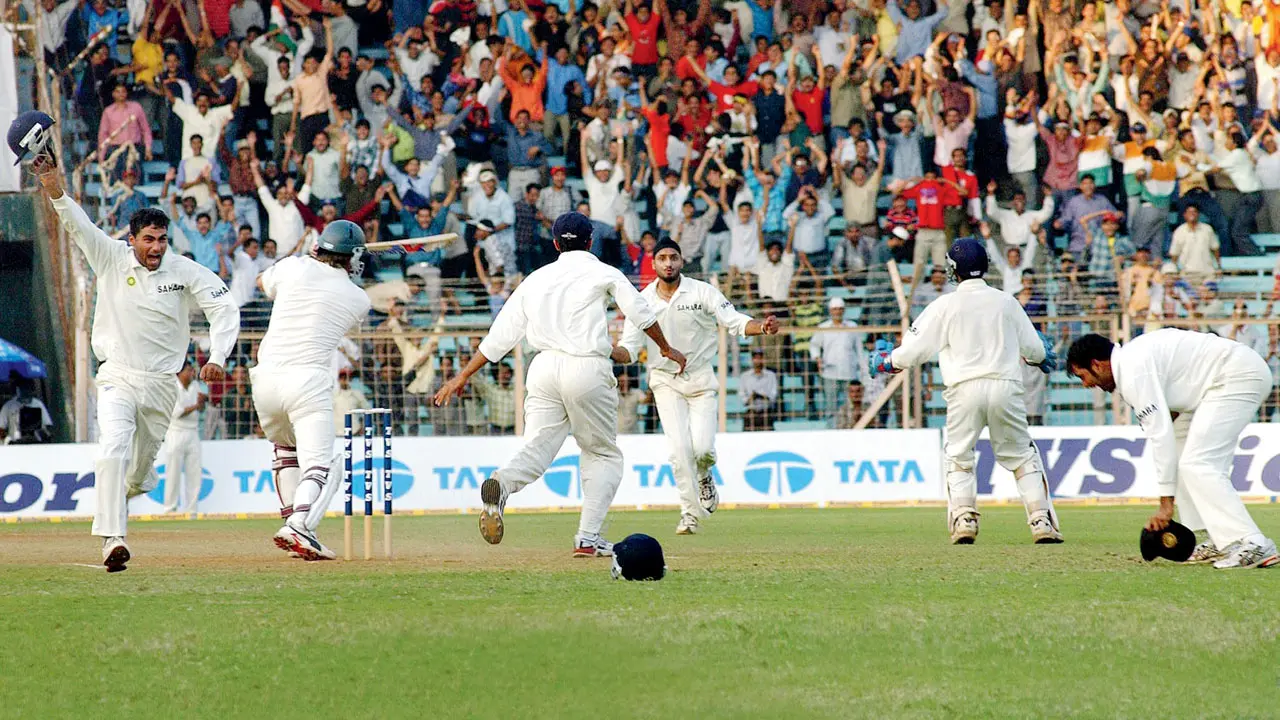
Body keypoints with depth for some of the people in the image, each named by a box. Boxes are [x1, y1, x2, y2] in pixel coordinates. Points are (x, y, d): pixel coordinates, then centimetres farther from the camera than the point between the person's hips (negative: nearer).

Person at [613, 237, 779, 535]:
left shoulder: (702, 293, -6)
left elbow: (735, 321, -13)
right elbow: (629, 350, -5)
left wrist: (762, 327, -34)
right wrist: (609, 352, -28)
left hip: (701, 379, -1)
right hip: (666, 382, 1)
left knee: (702, 447, -14)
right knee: (680, 447, -14)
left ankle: (704, 476, 23)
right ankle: (690, 513, -1)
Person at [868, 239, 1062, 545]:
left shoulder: (945, 306, 1)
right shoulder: (1006, 302, 9)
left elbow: (915, 349, 1)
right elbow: (1033, 349, 15)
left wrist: (886, 361, 21)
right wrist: (1043, 355, 40)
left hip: (965, 390, -2)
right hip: (1005, 387, 2)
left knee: (959, 459, 13)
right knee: (1022, 457, 11)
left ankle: (964, 519, -3)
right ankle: (1041, 521, 3)